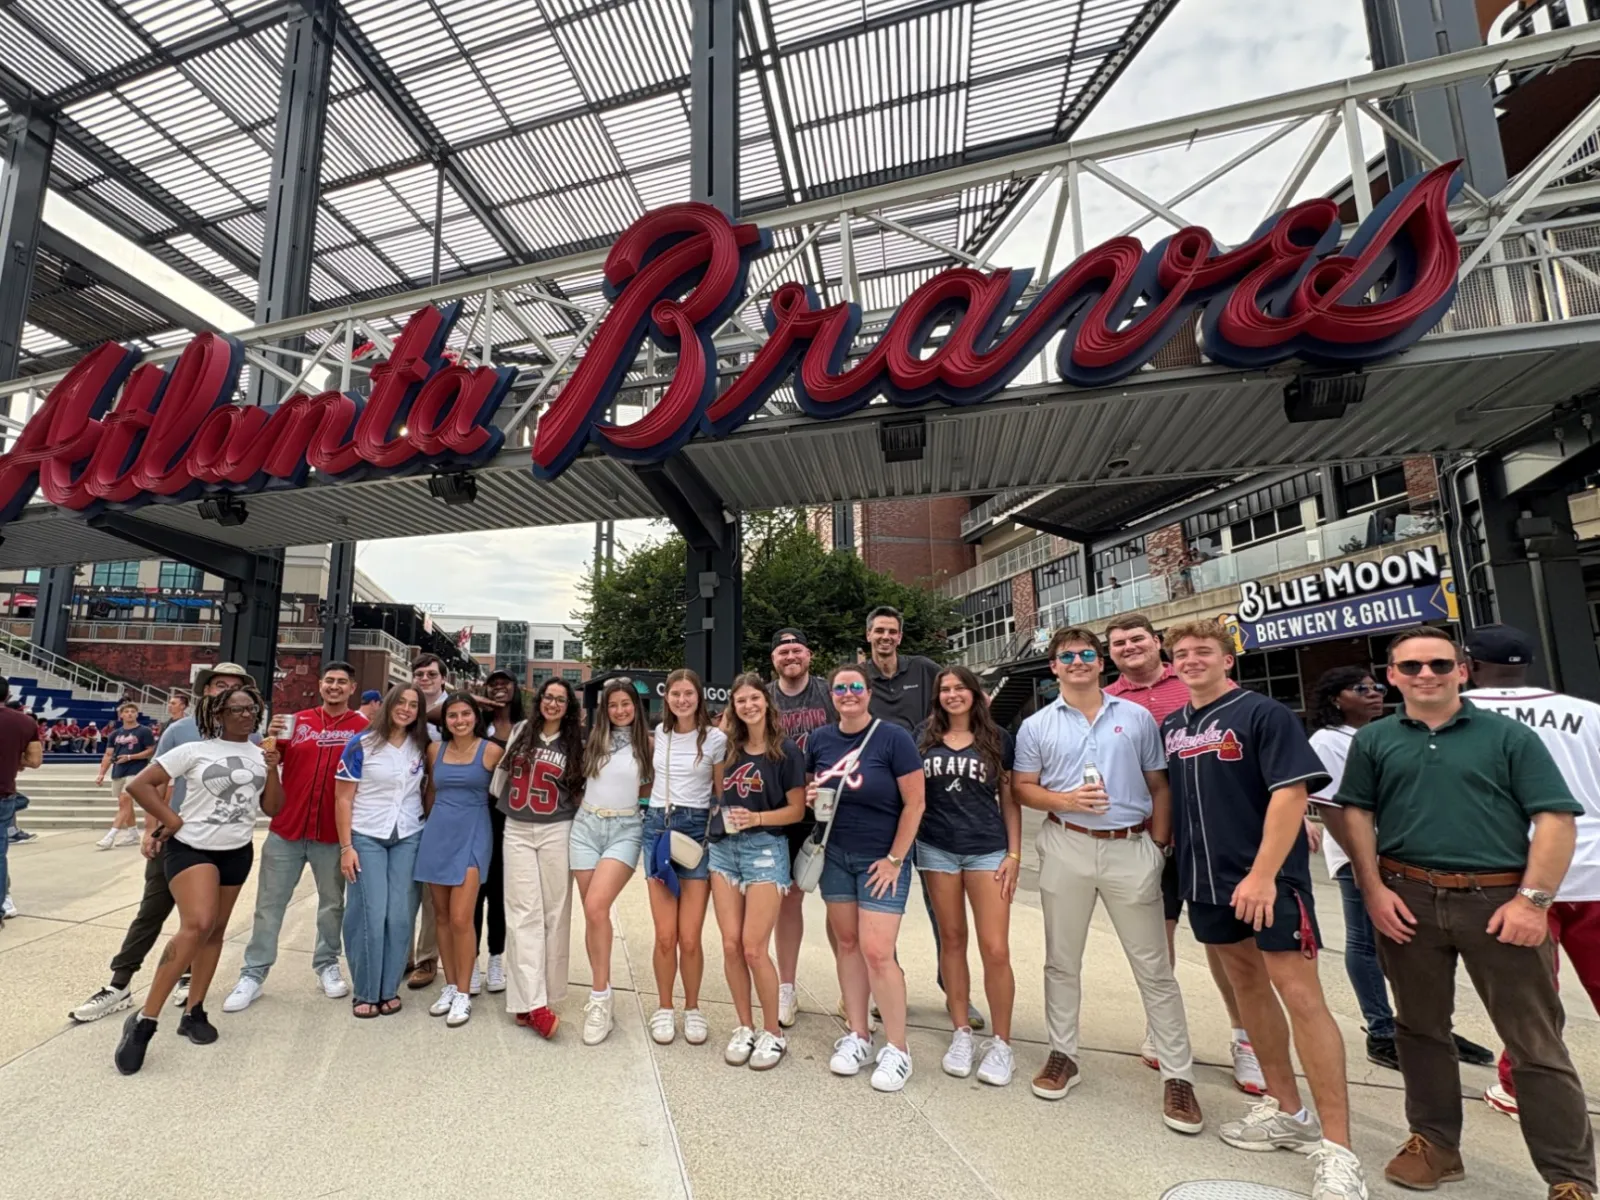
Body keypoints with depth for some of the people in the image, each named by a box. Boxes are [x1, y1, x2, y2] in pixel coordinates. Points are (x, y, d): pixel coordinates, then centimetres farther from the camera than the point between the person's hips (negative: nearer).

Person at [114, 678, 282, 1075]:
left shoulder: (260, 755, 5)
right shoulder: (195, 751, -5)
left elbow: (273, 809, 5)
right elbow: (140, 784, -5)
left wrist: (273, 771, -9)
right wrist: (172, 819, -11)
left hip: (237, 852, 5)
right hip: (190, 847, -5)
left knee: (215, 930, 11)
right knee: (197, 925, -22)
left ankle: (194, 1011, 24)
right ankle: (145, 1019, -10)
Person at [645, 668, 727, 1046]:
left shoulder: (715, 738, -2)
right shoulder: (657, 734, 7)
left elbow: (723, 795, 2)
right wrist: (656, 812, 14)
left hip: (697, 828, -2)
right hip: (657, 826, 2)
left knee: (690, 938, -2)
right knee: (665, 936, 1)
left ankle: (692, 1008, 21)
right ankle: (664, 1008, 23)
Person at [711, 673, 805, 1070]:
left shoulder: (786, 751, -5)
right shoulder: (730, 749, 9)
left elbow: (797, 810, -6)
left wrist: (756, 818, -17)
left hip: (765, 850, -5)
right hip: (724, 848, 5)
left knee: (754, 948, -5)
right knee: (731, 945, 4)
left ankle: (774, 1033, 14)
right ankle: (745, 1028, 22)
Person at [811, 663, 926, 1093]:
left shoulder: (893, 738, -12)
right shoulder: (819, 739, 2)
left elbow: (915, 803, -10)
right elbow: (808, 790, 17)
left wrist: (894, 859, -11)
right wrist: (810, 797, -6)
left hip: (881, 859, -4)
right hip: (835, 855, 5)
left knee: (877, 952, -7)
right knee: (846, 943, 9)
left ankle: (898, 1049, 11)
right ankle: (857, 1035, 25)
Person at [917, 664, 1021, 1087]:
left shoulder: (998, 739, 2)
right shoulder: (925, 740, 5)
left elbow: (1010, 800, 4)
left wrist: (1014, 854, -2)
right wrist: (909, 846, 3)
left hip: (988, 850, -1)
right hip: (937, 850, 2)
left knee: (996, 949, -4)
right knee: (952, 940, 11)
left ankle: (1001, 1043, 14)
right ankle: (961, 1033, 25)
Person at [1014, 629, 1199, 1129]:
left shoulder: (1137, 717, 4)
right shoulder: (1036, 726, 3)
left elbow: (1159, 787, 7)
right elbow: (1024, 788, 3)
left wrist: (1159, 845, -1)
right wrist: (1065, 799, -15)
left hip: (1132, 848, 0)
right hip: (1066, 848, 1)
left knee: (1154, 967, 5)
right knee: (1062, 961, 12)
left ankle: (1177, 1075, 16)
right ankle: (1063, 1055, 27)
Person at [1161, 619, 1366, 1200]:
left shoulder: (1263, 713, -9)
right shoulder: (1170, 727, 8)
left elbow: (1291, 792, -16)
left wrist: (1263, 874, -23)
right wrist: (1168, 856, 9)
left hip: (1267, 880, -6)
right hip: (1206, 881, 6)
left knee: (1301, 996, -5)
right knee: (1247, 985, 16)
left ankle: (1337, 1149, 6)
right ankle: (1285, 1110, 31)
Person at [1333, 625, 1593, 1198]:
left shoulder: (1509, 735, 1)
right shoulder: (1373, 741, 7)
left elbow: (1556, 819, -3)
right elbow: (1356, 815, 6)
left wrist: (1533, 899, -11)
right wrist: (1374, 890, -3)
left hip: (1498, 900, -2)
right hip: (1407, 900, 2)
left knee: (1536, 1043, 6)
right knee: (1420, 1027, 14)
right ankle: (1435, 1142, 30)